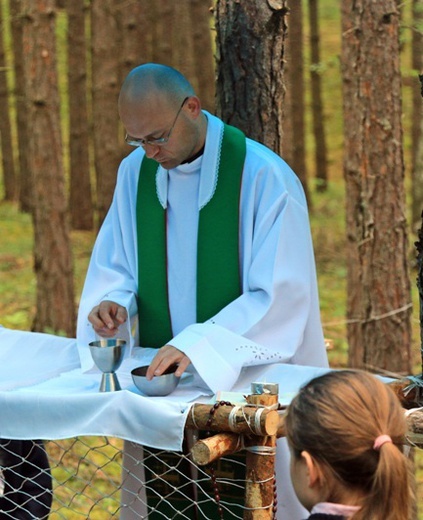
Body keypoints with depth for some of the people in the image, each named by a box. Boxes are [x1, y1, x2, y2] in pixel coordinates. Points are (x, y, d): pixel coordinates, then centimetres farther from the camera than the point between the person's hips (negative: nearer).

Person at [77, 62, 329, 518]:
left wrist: (197, 343, -30)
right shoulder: (134, 171, 2)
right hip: (160, 376, 5)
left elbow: (282, 297, -20)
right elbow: (115, 268, 11)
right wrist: (112, 304, -13)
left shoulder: (266, 178, -16)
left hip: (249, 377, -5)